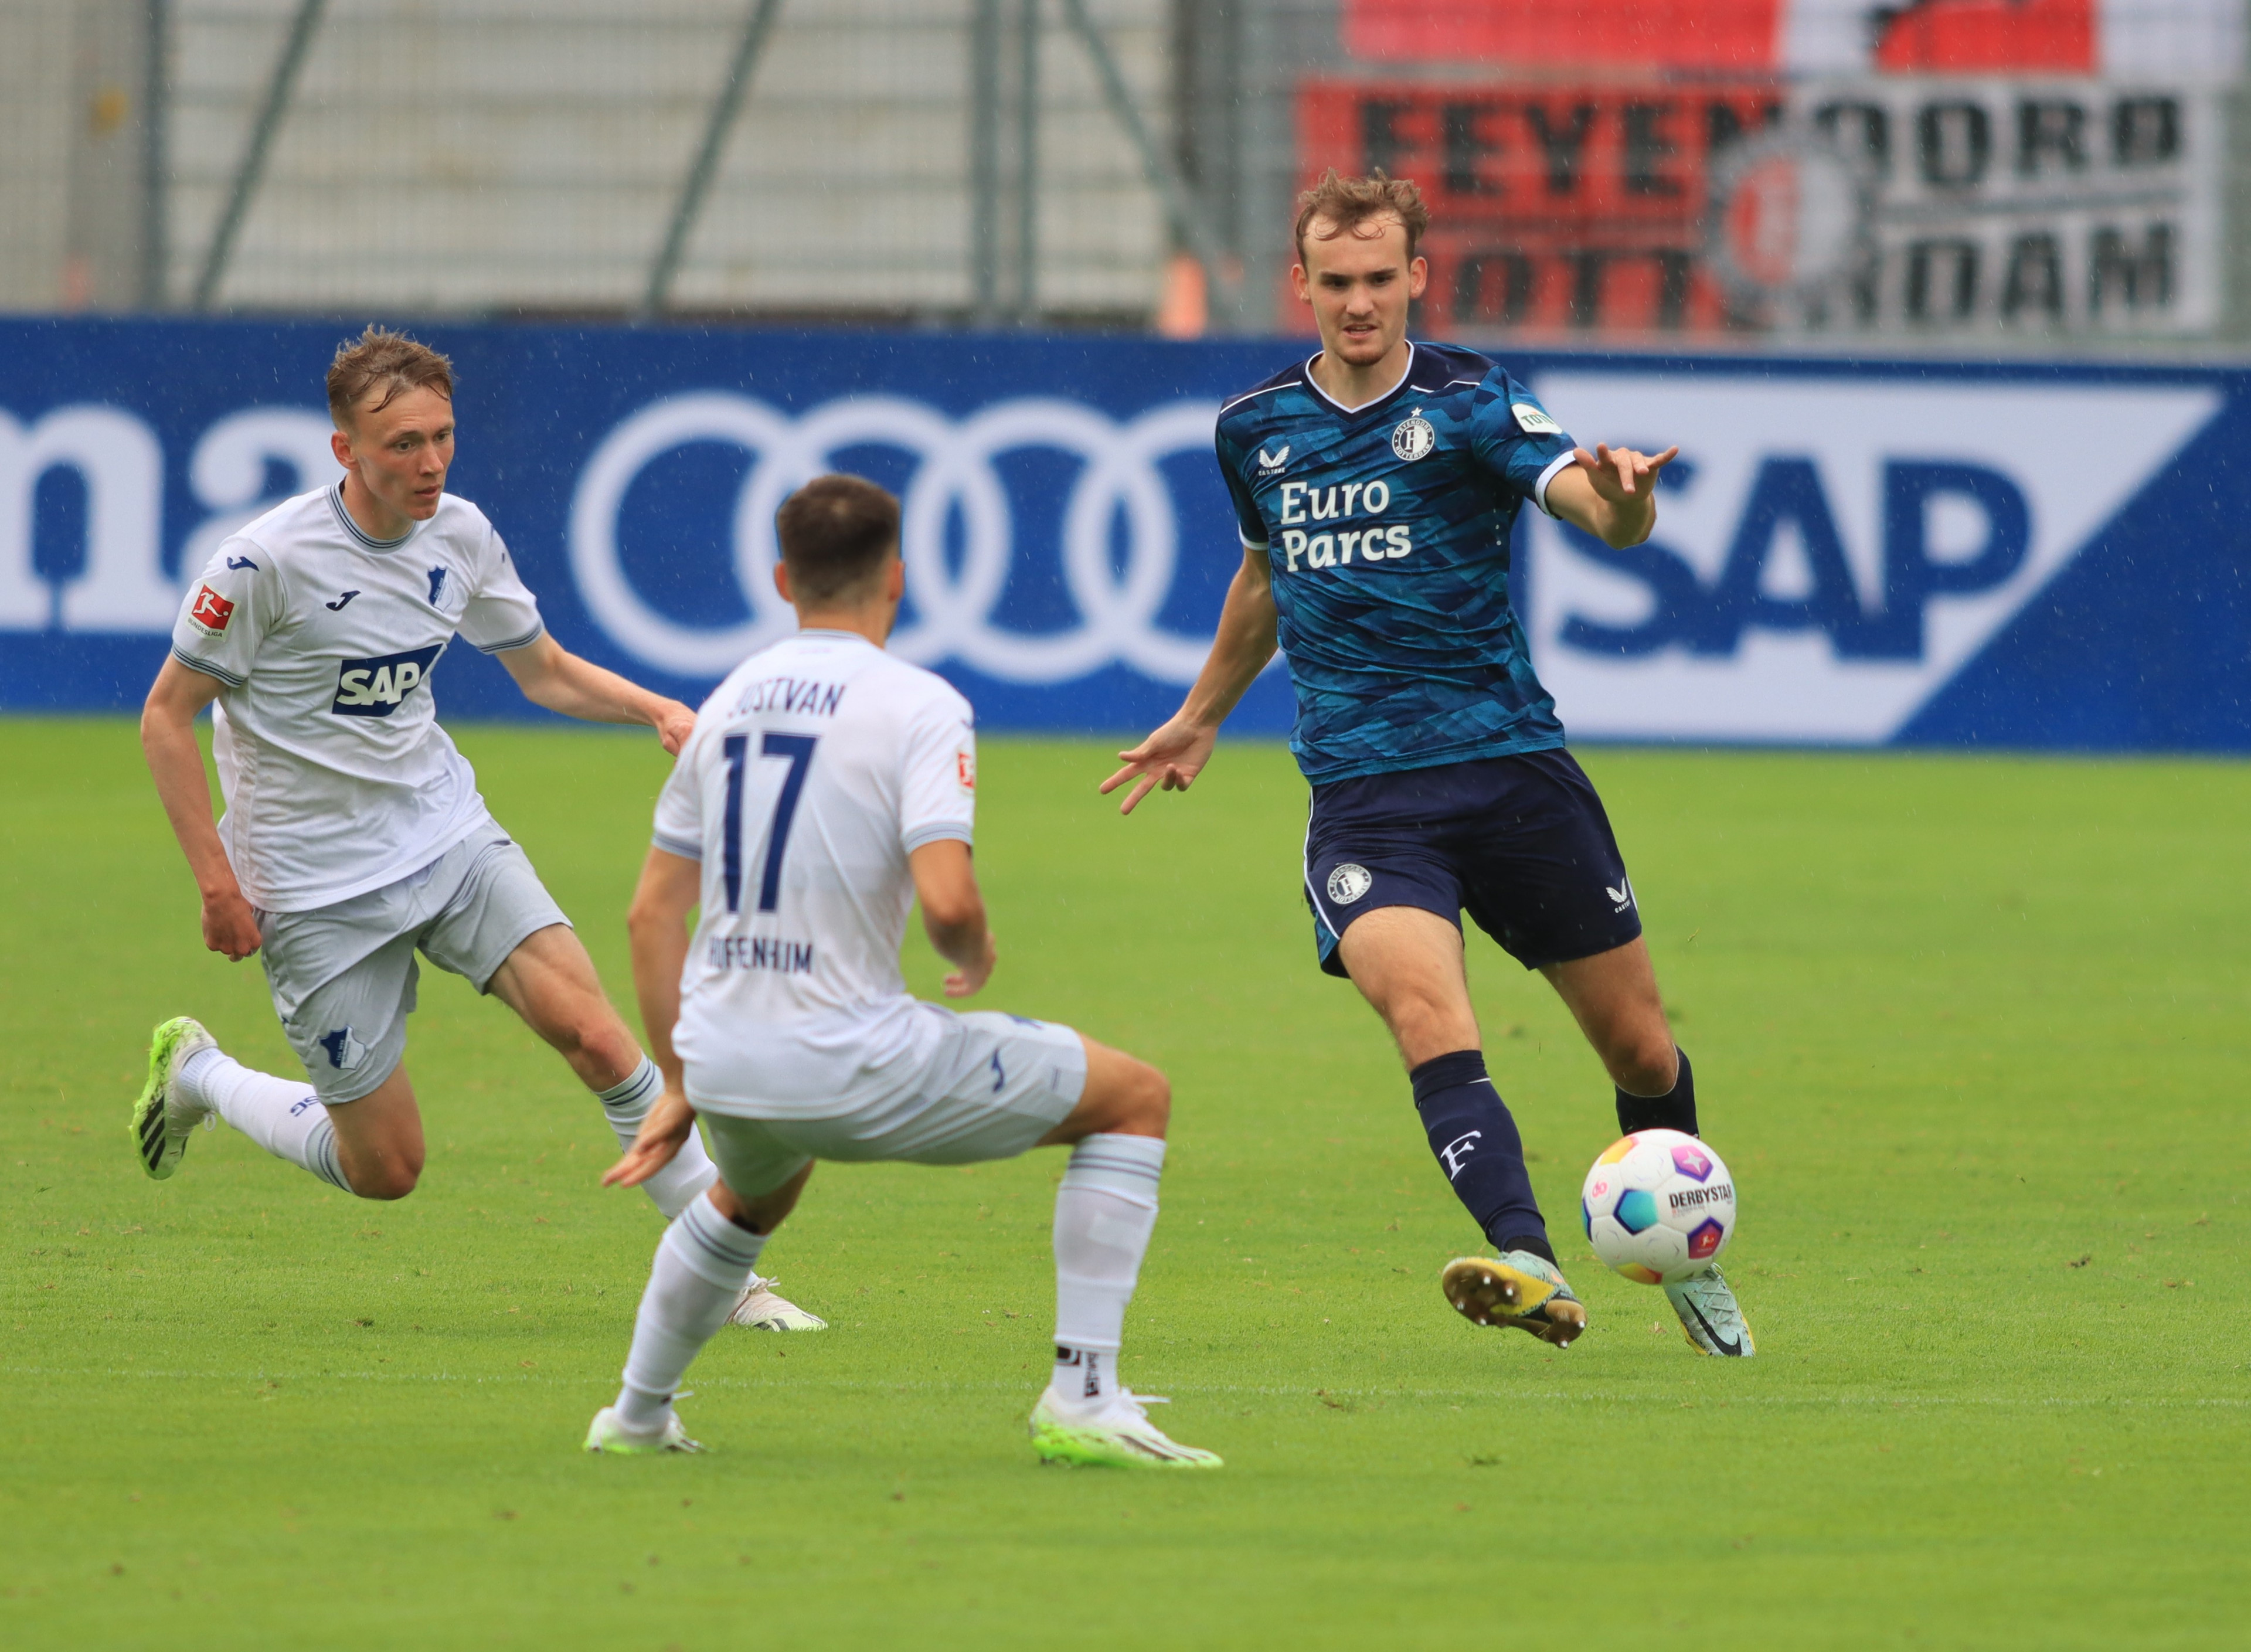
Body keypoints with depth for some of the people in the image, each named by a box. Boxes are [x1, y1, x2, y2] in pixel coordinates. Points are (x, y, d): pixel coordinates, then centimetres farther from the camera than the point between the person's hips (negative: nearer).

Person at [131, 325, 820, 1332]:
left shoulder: (460, 537, -2)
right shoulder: (268, 560, -19)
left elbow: (545, 672, 13)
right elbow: (167, 716, -11)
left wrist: (661, 711, -5)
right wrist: (217, 881, -14)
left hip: (447, 834, 4)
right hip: (317, 889, -4)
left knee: (595, 1038, -14)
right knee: (385, 1167, 0)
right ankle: (197, 1075, 27)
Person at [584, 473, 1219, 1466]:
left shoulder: (729, 704, 11)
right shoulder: (919, 708, -8)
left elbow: (653, 910, 14)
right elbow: (946, 898, -22)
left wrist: (680, 1084, 20)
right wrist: (977, 959, 2)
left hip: (726, 1067, 7)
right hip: (852, 1066, -7)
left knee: (755, 1195, 42)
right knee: (1136, 1099, 8)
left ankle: (636, 1414, 47)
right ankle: (1082, 1396, 0)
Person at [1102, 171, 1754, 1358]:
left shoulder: (1469, 404, -4)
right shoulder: (1256, 429, 8)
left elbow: (1602, 513, -21)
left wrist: (1618, 495, -45)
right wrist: (1203, 715, 39)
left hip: (1511, 764, -1)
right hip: (1363, 799, 1)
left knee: (1640, 1049, 6)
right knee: (1422, 1004, -28)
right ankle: (1529, 1268, -42)